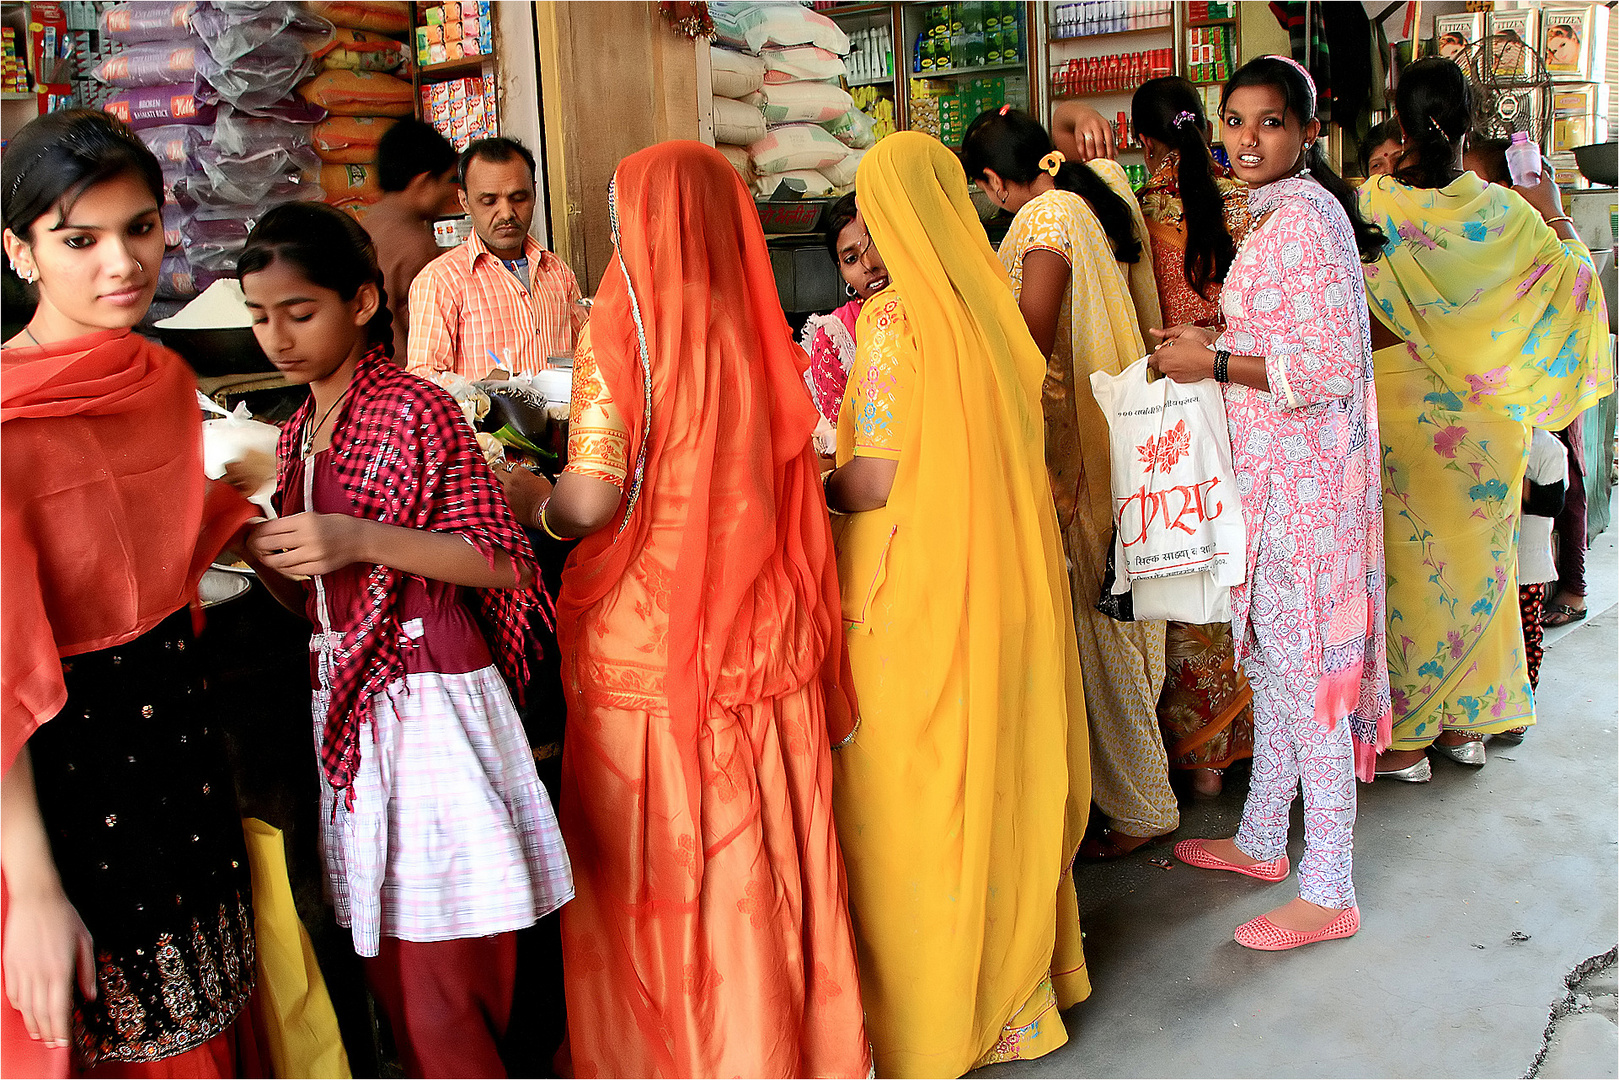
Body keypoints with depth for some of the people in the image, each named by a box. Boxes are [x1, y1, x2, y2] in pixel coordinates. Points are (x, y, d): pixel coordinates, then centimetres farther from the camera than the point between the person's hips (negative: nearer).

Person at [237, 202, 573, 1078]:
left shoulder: (416, 409, -8)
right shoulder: (299, 433, 15)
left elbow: (505, 562, -12)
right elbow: (312, 597, 17)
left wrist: (362, 539, -22)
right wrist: (252, 547, -2)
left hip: (430, 704, -7)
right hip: (348, 705, 7)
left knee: (447, 1008, -4)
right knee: (386, 970, 11)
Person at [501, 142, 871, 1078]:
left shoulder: (622, 330, -10)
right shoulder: (763, 334, 3)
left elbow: (593, 500, -17)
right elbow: (795, 491, 8)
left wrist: (531, 501, 2)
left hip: (649, 646, -4)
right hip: (765, 644, 4)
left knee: (653, 857, 10)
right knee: (766, 852, 14)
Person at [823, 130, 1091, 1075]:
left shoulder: (897, 320, -15)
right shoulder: (996, 307, 4)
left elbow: (873, 482, -17)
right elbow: (1013, 453, 9)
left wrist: (812, 486, 1)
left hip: (920, 589, -6)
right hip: (1010, 579, 7)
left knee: (922, 794, 6)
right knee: (1003, 777, 17)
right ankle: (1018, 968, 32)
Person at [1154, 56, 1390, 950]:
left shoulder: (1305, 218, -17)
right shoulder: (1275, 215, 14)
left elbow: (1328, 370, -22)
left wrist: (1215, 363, -16)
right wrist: (1212, 341, 11)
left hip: (1303, 477, -10)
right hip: (1271, 471, 10)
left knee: (1304, 670, -3)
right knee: (1273, 659, 18)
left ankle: (1328, 893, 9)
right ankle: (1262, 842, 33)